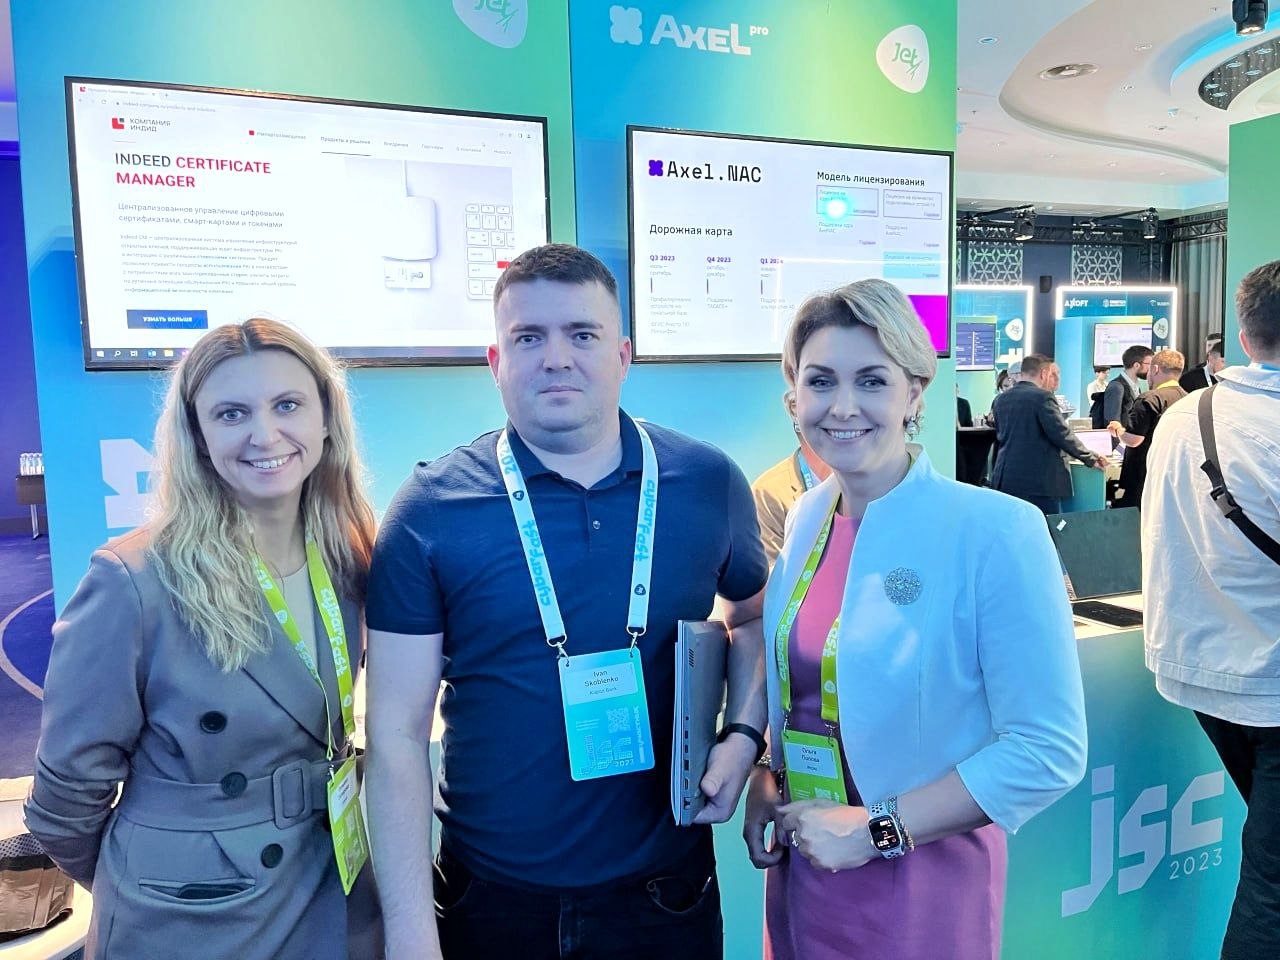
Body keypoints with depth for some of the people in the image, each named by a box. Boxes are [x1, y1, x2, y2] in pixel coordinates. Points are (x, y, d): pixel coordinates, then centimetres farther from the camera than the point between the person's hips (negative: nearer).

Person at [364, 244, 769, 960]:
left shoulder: (708, 484, -5)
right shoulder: (431, 510, -11)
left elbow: (755, 614, 13)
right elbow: (397, 733, -9)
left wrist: (744, 735, -3)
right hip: (490, 901, -1)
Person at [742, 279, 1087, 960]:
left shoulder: (996, 529, -19)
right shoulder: (805, 517, 0)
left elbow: (1050, 752, -18)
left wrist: (876, 828, -17)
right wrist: (765, 782, 0)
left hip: (923, 881, -5)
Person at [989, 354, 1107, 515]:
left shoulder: (1000, 400, 11)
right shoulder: (1042, 397, -9)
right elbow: (1062, 434, -13)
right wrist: (1091, 459, -1)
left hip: (1005, 479, 7)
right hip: (1039, 481, -7)